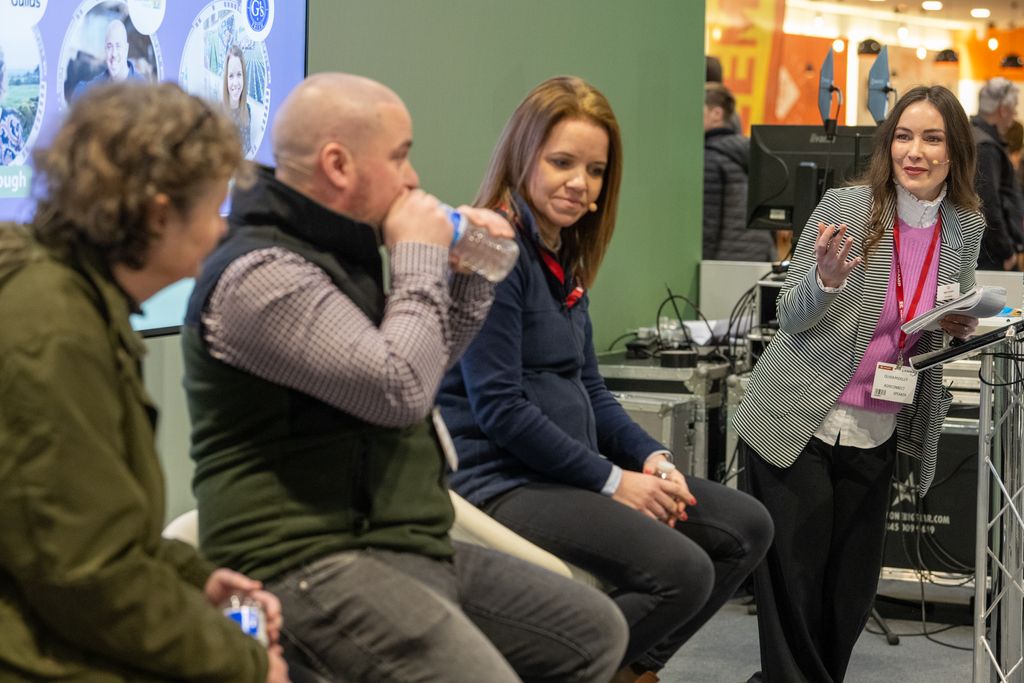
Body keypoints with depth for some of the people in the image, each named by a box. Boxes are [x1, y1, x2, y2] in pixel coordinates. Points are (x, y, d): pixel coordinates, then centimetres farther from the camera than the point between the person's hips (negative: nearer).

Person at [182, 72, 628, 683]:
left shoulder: (341, 252, 15)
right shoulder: (263, 276, -18)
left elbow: (427, 365, 27)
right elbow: (402, 390, -25)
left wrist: (472, 272, 11)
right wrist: (421, 255, -12)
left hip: (408, 544, 10)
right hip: (315, 564, -10)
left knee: (596, 632, 10)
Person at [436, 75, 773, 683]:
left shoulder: (565, 257, 14)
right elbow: (499, 408, -19)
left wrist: (653, 458, -1)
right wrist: (611, 480, -15)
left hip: (572, 469, 10)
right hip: (501, 479, -10)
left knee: (748, 527, 7)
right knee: (682, 571, -26)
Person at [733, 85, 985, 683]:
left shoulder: (967, 228, 1)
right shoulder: (845, 207, -11)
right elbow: (791, 317, -6)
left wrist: (963, 328, -8)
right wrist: (826, 279, -27)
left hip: (878, 433, 4)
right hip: (799, 427, -4)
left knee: (853, 589, 10)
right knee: (795, 582, 1)